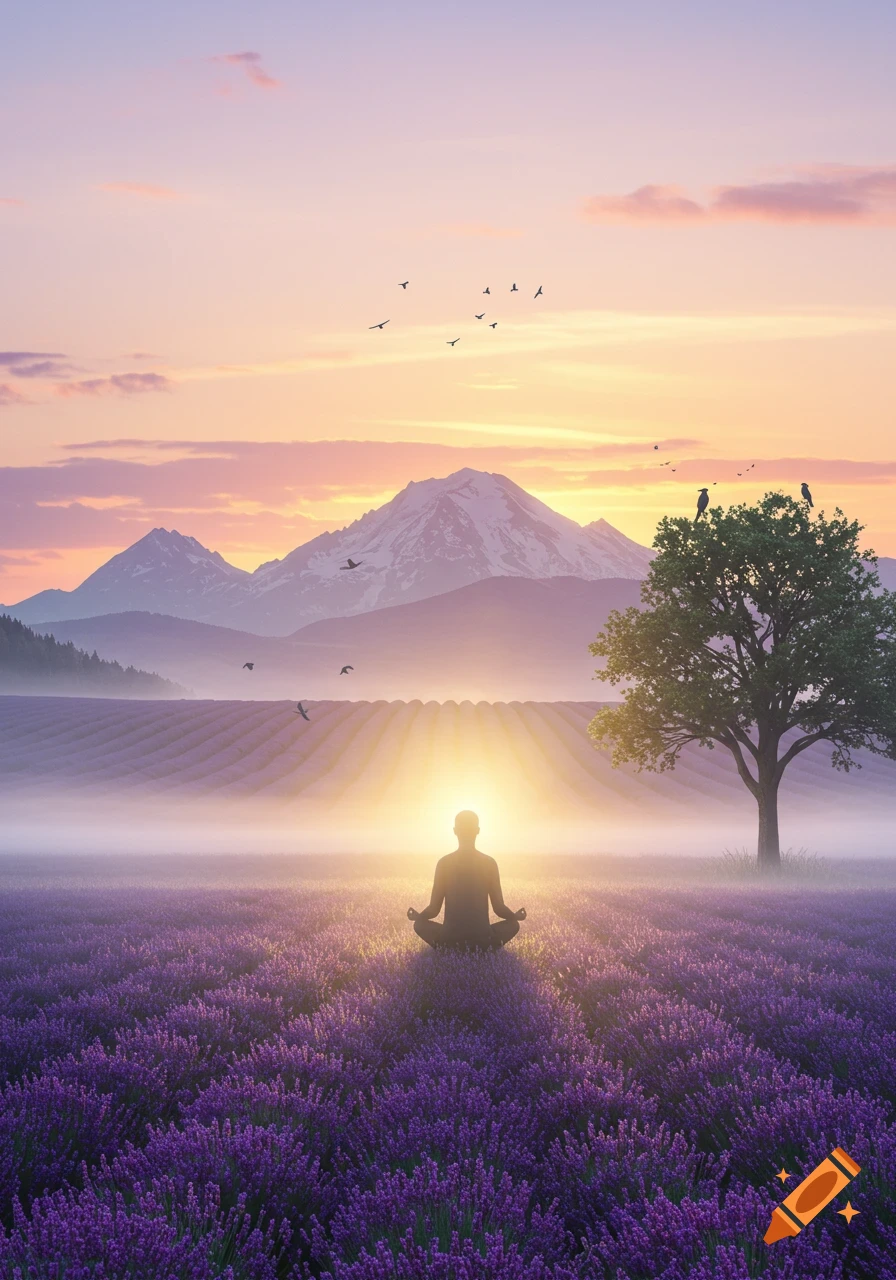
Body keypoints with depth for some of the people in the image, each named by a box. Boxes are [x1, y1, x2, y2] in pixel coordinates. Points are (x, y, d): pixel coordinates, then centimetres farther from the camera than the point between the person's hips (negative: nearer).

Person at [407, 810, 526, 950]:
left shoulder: (444, 863, 0)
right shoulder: (489, 863, 0)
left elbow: (434, 909, 2)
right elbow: (499, 908, 2)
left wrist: (417, 916, 25)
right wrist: (516, 916, 25)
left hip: (450, 940, 0)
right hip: (483, 940, 0)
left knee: (420, 924, 29)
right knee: (513, 924, 29)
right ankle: (483, 950, 10)